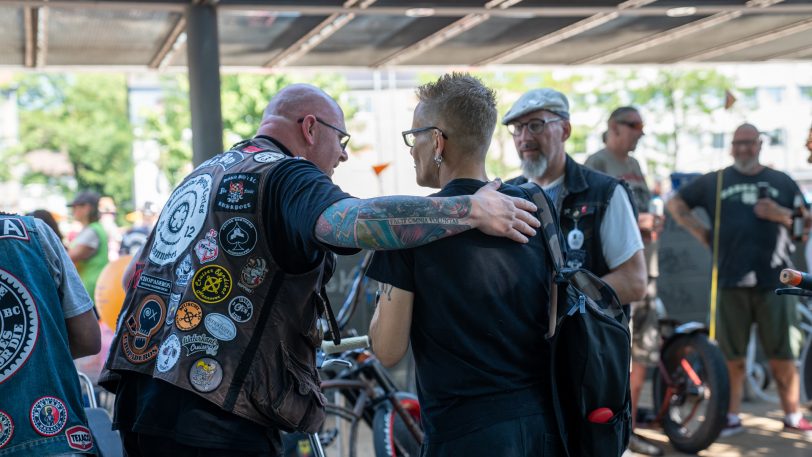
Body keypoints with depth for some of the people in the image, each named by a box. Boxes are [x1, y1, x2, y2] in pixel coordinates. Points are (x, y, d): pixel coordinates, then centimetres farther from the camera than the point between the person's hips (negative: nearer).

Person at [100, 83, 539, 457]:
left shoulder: (203, 173, 20)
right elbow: (353, 221, -29)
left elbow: (135, 274, 24)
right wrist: (472, 210, -22)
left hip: (137, 396, 9)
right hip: (211, 416, -9)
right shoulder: (286, 174, -7)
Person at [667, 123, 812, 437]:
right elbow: (676, 204, 19)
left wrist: (781, 214, -5)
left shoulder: (781, 182, 13)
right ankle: (732, 417, 15)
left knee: (782, 356, 3)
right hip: (731, 282, 0)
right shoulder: (714, 182, 12)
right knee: (732, 356, 6)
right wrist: (699, 232, 7)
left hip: (774, 282, 0)